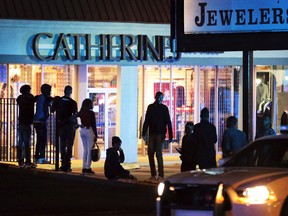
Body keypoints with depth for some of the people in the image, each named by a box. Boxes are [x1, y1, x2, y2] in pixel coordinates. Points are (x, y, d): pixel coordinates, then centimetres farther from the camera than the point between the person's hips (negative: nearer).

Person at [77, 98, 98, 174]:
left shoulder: (81, 113, 6)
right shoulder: (91, 113, -9)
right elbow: (94, 125, -8)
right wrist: (96, 135, -4)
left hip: (82, 130, 6)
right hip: (89, 130, -6)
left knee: (85, 150, 13)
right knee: (89, 150, -3)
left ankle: (84, 167, 10)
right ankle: (88, 168, -7)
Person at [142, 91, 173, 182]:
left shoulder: (164, 108, -1)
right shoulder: (150, 107, 10)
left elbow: (168, 122, -3)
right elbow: (146, 121, 12)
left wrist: (170, 136, -7)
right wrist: (144, 133, 5)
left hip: (160, 134, -5)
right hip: (152, 133, 5)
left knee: (158, 153, -9)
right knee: (150, 153, 3)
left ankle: (161, 175, -8)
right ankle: (153, 175, 9)